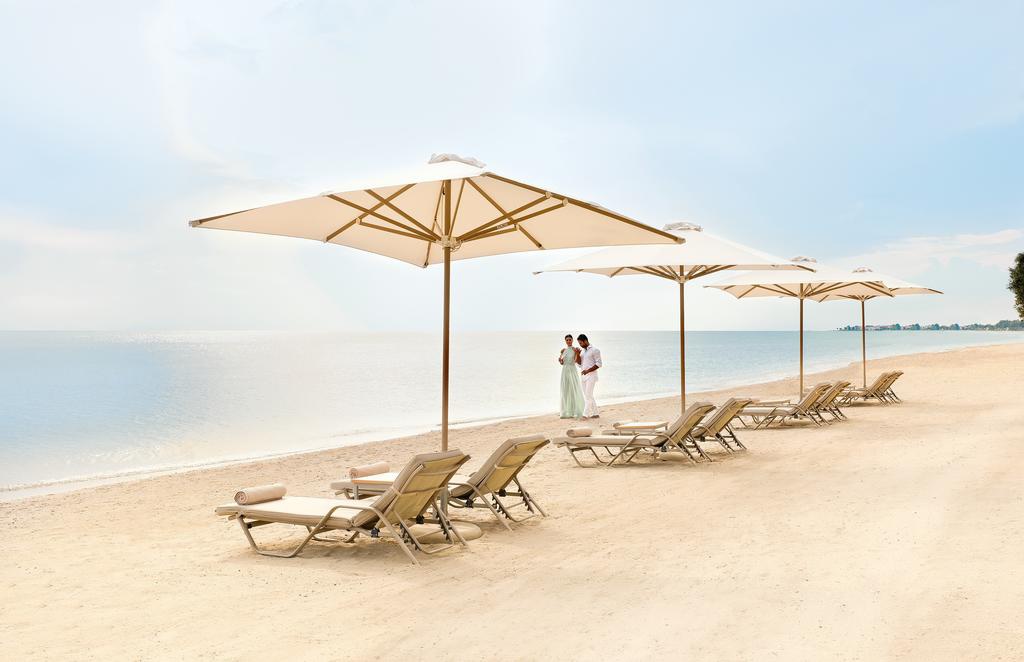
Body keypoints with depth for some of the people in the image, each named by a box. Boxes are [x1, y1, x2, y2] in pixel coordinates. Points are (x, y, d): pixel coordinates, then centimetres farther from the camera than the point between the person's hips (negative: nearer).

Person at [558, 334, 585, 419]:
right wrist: (560, 360, -8)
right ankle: (566, 412, 12)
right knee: (565, 391, 6)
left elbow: (578, 362, -11)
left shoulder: (575, 349, -4)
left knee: (574, 391, -5)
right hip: (565, 371, 5)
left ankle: (576, 412, 0)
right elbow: (562, 363, 13)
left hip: (573, 371, -5)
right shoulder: (563, 350, 10)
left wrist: (578, 353, -25)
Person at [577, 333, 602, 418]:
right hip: (584, 376, 8)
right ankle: (596, 414, 15)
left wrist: (587, 370, -21)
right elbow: (580, 364, 14)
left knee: (588, 395, -14)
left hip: (591, 375, -8)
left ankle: (585, 415, -18)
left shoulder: (595, 350, -8)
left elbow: (599, 364, -13)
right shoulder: (583, 351, 16)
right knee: (588, 396, 8)